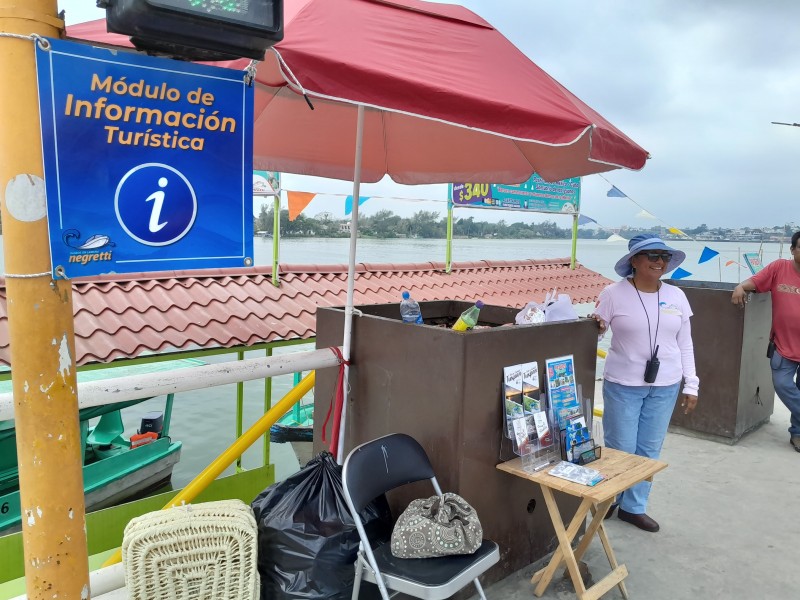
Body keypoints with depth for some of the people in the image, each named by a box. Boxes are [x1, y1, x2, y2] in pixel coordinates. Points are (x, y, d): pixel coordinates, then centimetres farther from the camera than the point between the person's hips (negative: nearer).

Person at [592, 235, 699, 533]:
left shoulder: (676, 296, 4)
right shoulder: (614, 293, -8)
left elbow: (685, 344, 9)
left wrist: (691, 385, 6)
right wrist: (594, 327, -27)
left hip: (665, 387, 4)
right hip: (623, 385, -4)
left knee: (649, 450, 12)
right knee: (620, 449, 4)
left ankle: (633, 506, 28)